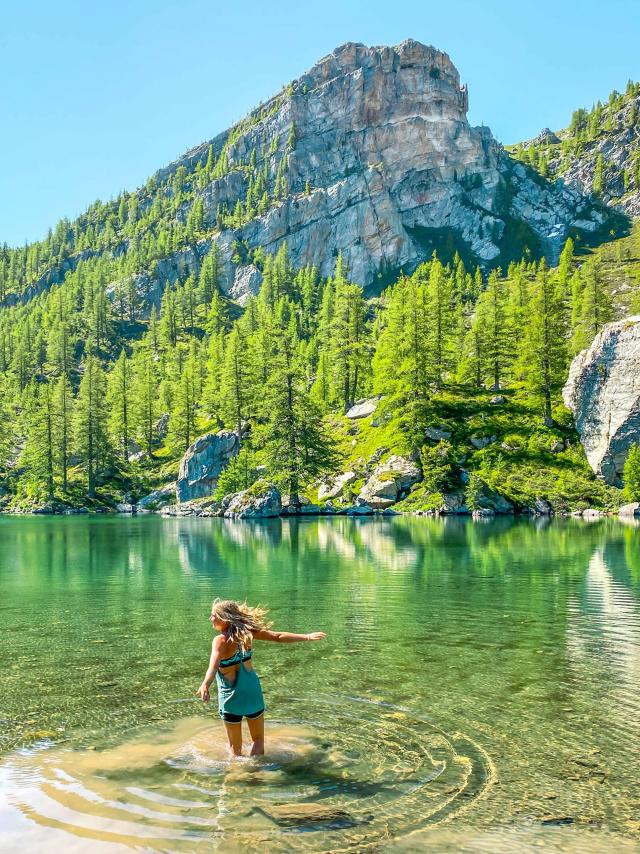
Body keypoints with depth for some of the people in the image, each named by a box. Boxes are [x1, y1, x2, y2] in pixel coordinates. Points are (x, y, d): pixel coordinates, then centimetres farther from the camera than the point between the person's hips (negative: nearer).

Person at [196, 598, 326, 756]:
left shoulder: (220, 640, -20)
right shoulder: (247, 631, -5)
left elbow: (214, 665, -38)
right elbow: (278, 636, -2)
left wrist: (205, 685, -55)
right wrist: (307, 637, 7)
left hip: (231, 697, -4)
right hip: (253, 691, 4)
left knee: (235, 747, 14)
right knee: (258, 740, 22)